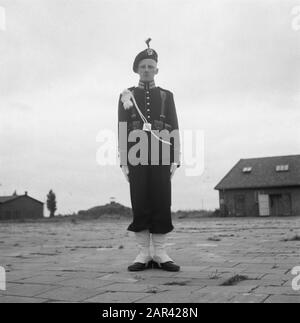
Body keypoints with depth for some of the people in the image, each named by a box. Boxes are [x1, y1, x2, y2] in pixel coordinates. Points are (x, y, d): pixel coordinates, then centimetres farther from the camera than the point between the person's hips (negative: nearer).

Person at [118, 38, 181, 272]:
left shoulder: (167, 96, 15)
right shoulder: (127, 96, 13)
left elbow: (174, 130, 8)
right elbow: (122, 130, 6)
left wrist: (176, 160, -2)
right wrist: (123, 162, -4)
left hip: (160, 156, 1)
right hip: (137, 157, 0)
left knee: (162, 204, -4)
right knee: (140, 204, -4)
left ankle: (160, 254, 1)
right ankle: (144, 254, 1)